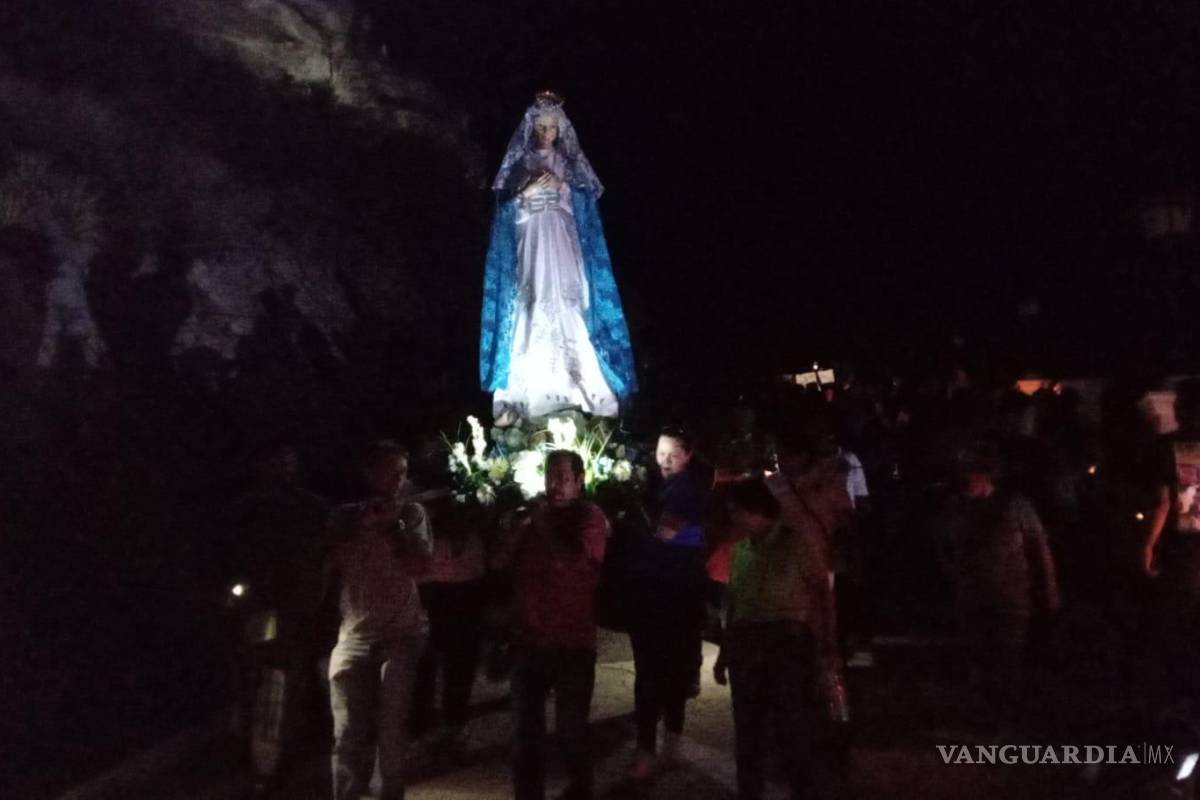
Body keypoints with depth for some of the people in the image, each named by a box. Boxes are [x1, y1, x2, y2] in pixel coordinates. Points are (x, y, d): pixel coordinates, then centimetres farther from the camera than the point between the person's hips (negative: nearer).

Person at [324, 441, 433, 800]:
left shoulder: (412, 513, 4)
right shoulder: (345, 516, 7)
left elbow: (418, 565, -6)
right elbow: (329, 569, 4)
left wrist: (391, 523, -7)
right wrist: (359, 525, -5)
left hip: (402, 634, -1)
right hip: (353, 635, 1)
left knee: (393, 729, 3)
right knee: (347, 733, 2)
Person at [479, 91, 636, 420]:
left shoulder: (569, 160, 12)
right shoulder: (520, 161, 10)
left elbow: (586, 199, 7)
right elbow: (507, 205, 4)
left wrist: (563, 186, -9)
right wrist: (527, 191, -13)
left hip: (563, 240, 1)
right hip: (531, 241, -1)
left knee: (567, 302, -9)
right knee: (533, 304, -10)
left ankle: (576, 381, -7)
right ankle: (531, 390, -8)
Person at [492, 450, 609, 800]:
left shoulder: (590, 516, -7)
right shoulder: (533, 510, 6)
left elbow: (572, 563, -21)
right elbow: (499, 560, 3)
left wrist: (544, 527, -12)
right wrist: (522, 526, -10)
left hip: (573, 641, -4)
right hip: (528, 637, 4)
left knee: (571, 728, 6)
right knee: (526, 724, 16)